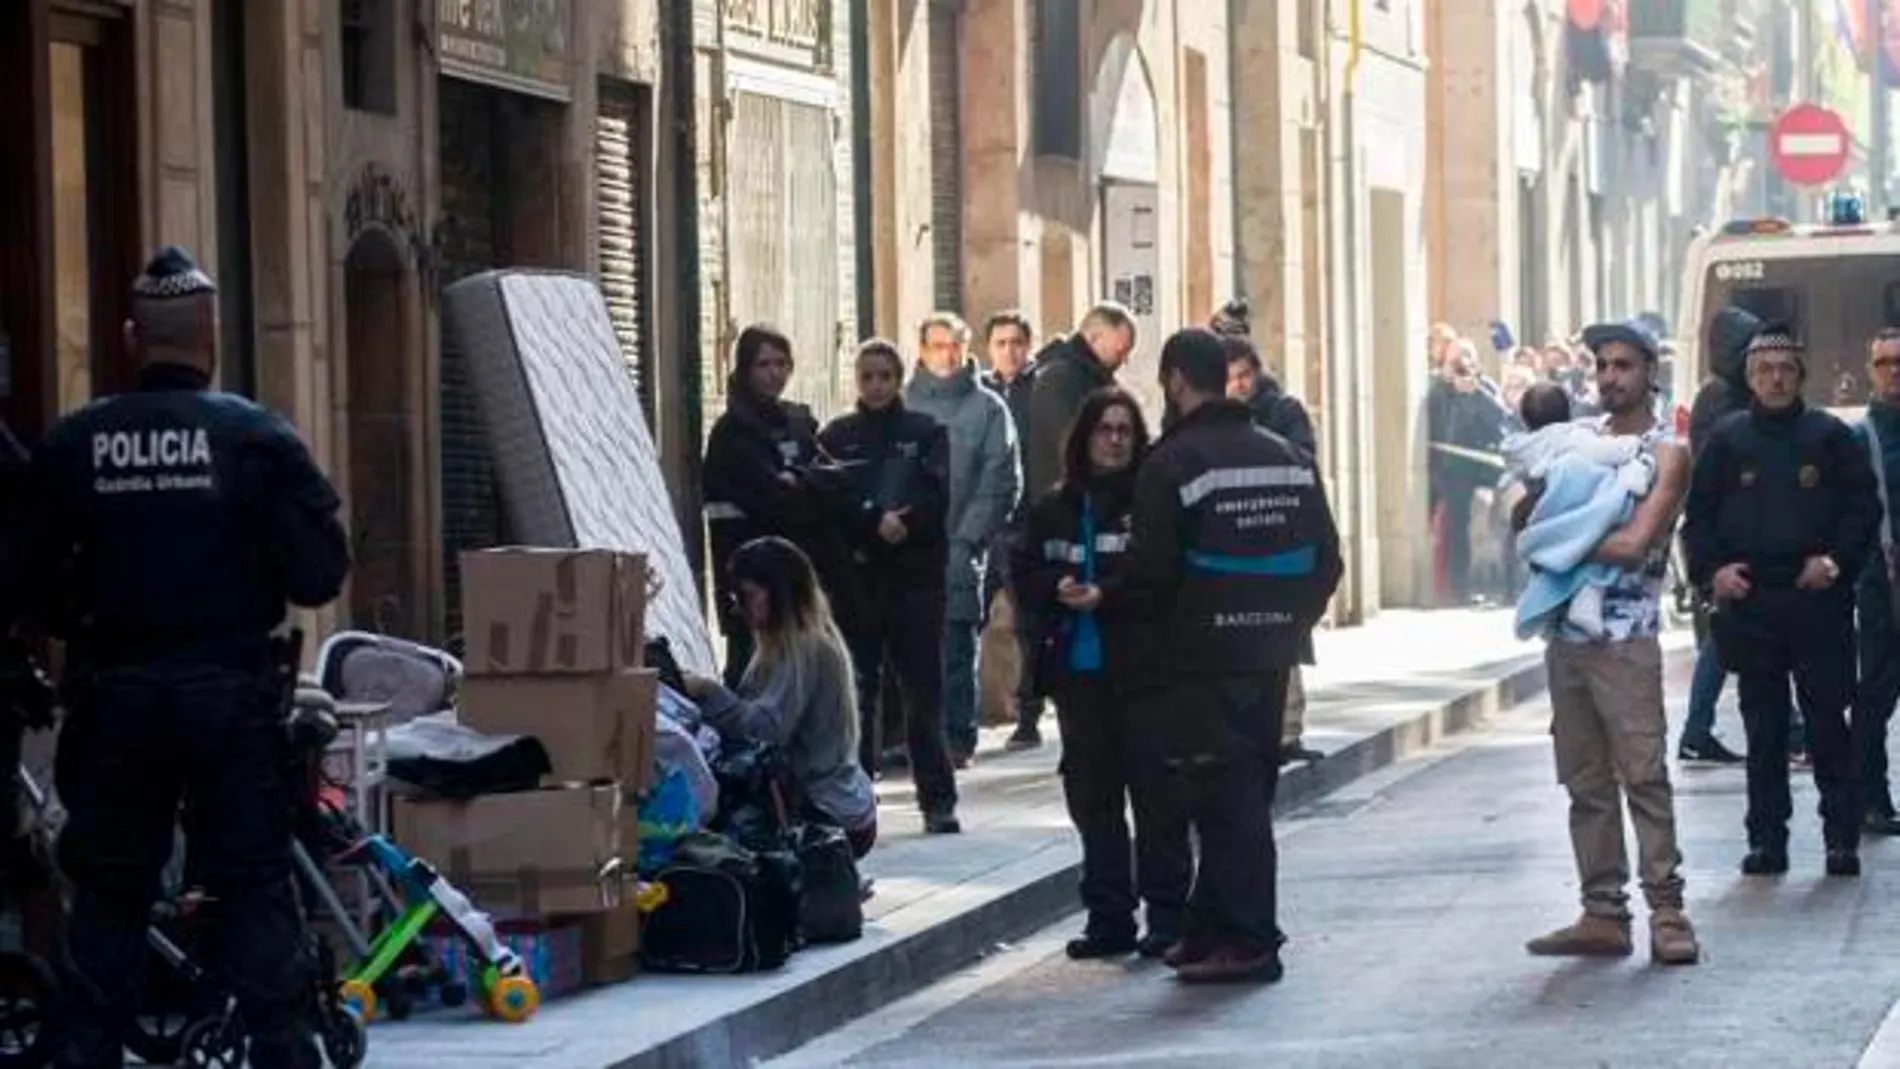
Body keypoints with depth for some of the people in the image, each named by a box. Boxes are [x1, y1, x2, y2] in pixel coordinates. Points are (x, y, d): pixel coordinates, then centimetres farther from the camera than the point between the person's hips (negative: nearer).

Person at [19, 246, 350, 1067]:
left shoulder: (71, 446, -3)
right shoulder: (256, 439, -8)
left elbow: (36, 585, 1)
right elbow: (318, 575, -8)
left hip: (112, 693, 2)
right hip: (229, 691, -2)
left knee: (109, 890, 11)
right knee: (255, 889, 4)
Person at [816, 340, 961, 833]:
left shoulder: (925, 432, 9)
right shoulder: (835, 437, 10)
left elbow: (937, 498, -3)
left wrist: (902, 523, -18)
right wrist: (876, 524, -14)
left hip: (916, 576, 0)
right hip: (854, 577, 0)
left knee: (924, 690, -1)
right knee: (857, 690, -2)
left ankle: (938, 800, 3)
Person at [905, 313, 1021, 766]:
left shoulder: (987, 408, 6)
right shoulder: (902, 404, 11)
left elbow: (1000, 482, 0)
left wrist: (967, 539, -9)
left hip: (958, 547, -2)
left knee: (955, 647, -3)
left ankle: (957, 736, 2)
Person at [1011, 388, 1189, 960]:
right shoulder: (1054, 508, 12)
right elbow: (1024, 572, 10)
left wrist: (1107, 593, -20)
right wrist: (1059, 588, -9)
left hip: (1141, 669, -5)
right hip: (1077, 669, 5)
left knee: (1153, 790, -3)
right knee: (1092, 795, 9)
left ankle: (1166, 913, 3)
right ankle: (1109, 918, 15)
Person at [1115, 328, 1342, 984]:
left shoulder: (1171, 464, -12)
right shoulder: (1286, 457, 9)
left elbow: (1151, 576, -15)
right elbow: (1324, 561, 10)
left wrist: (1104, 604, 3)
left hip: (1199, 664, -7)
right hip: (1267, 659, 7)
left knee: (1223, 801, -3)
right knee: (1244, 797, 13)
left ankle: (1247, 939, -3)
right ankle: (1214, 930, 20)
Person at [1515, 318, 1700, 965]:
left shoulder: (1666, 452, -4)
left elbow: (1635, 542, -15)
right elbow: (1523, 518, 15)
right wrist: (1538, 494, -7)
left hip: (1626, 638, -6)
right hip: (1566, 635, 6)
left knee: (1644, 777, -9)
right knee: (1586, 784, 7)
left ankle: (1666, 913, -8)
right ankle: (1603, 916, 11)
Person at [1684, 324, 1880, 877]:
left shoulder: (1831, 437, 5)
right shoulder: (1727, 439, 9)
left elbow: (1865, 506, 5)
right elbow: (1697, 515, 11)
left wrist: (1837, 560, -9)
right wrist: (1712, 569, -4)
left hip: (1818, 599, -2)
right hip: (1748, 599, 2)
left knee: (1828, 722, -2)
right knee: (1763, 727, 6)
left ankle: (1842, 839, 3)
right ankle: (1767, 837, 11)